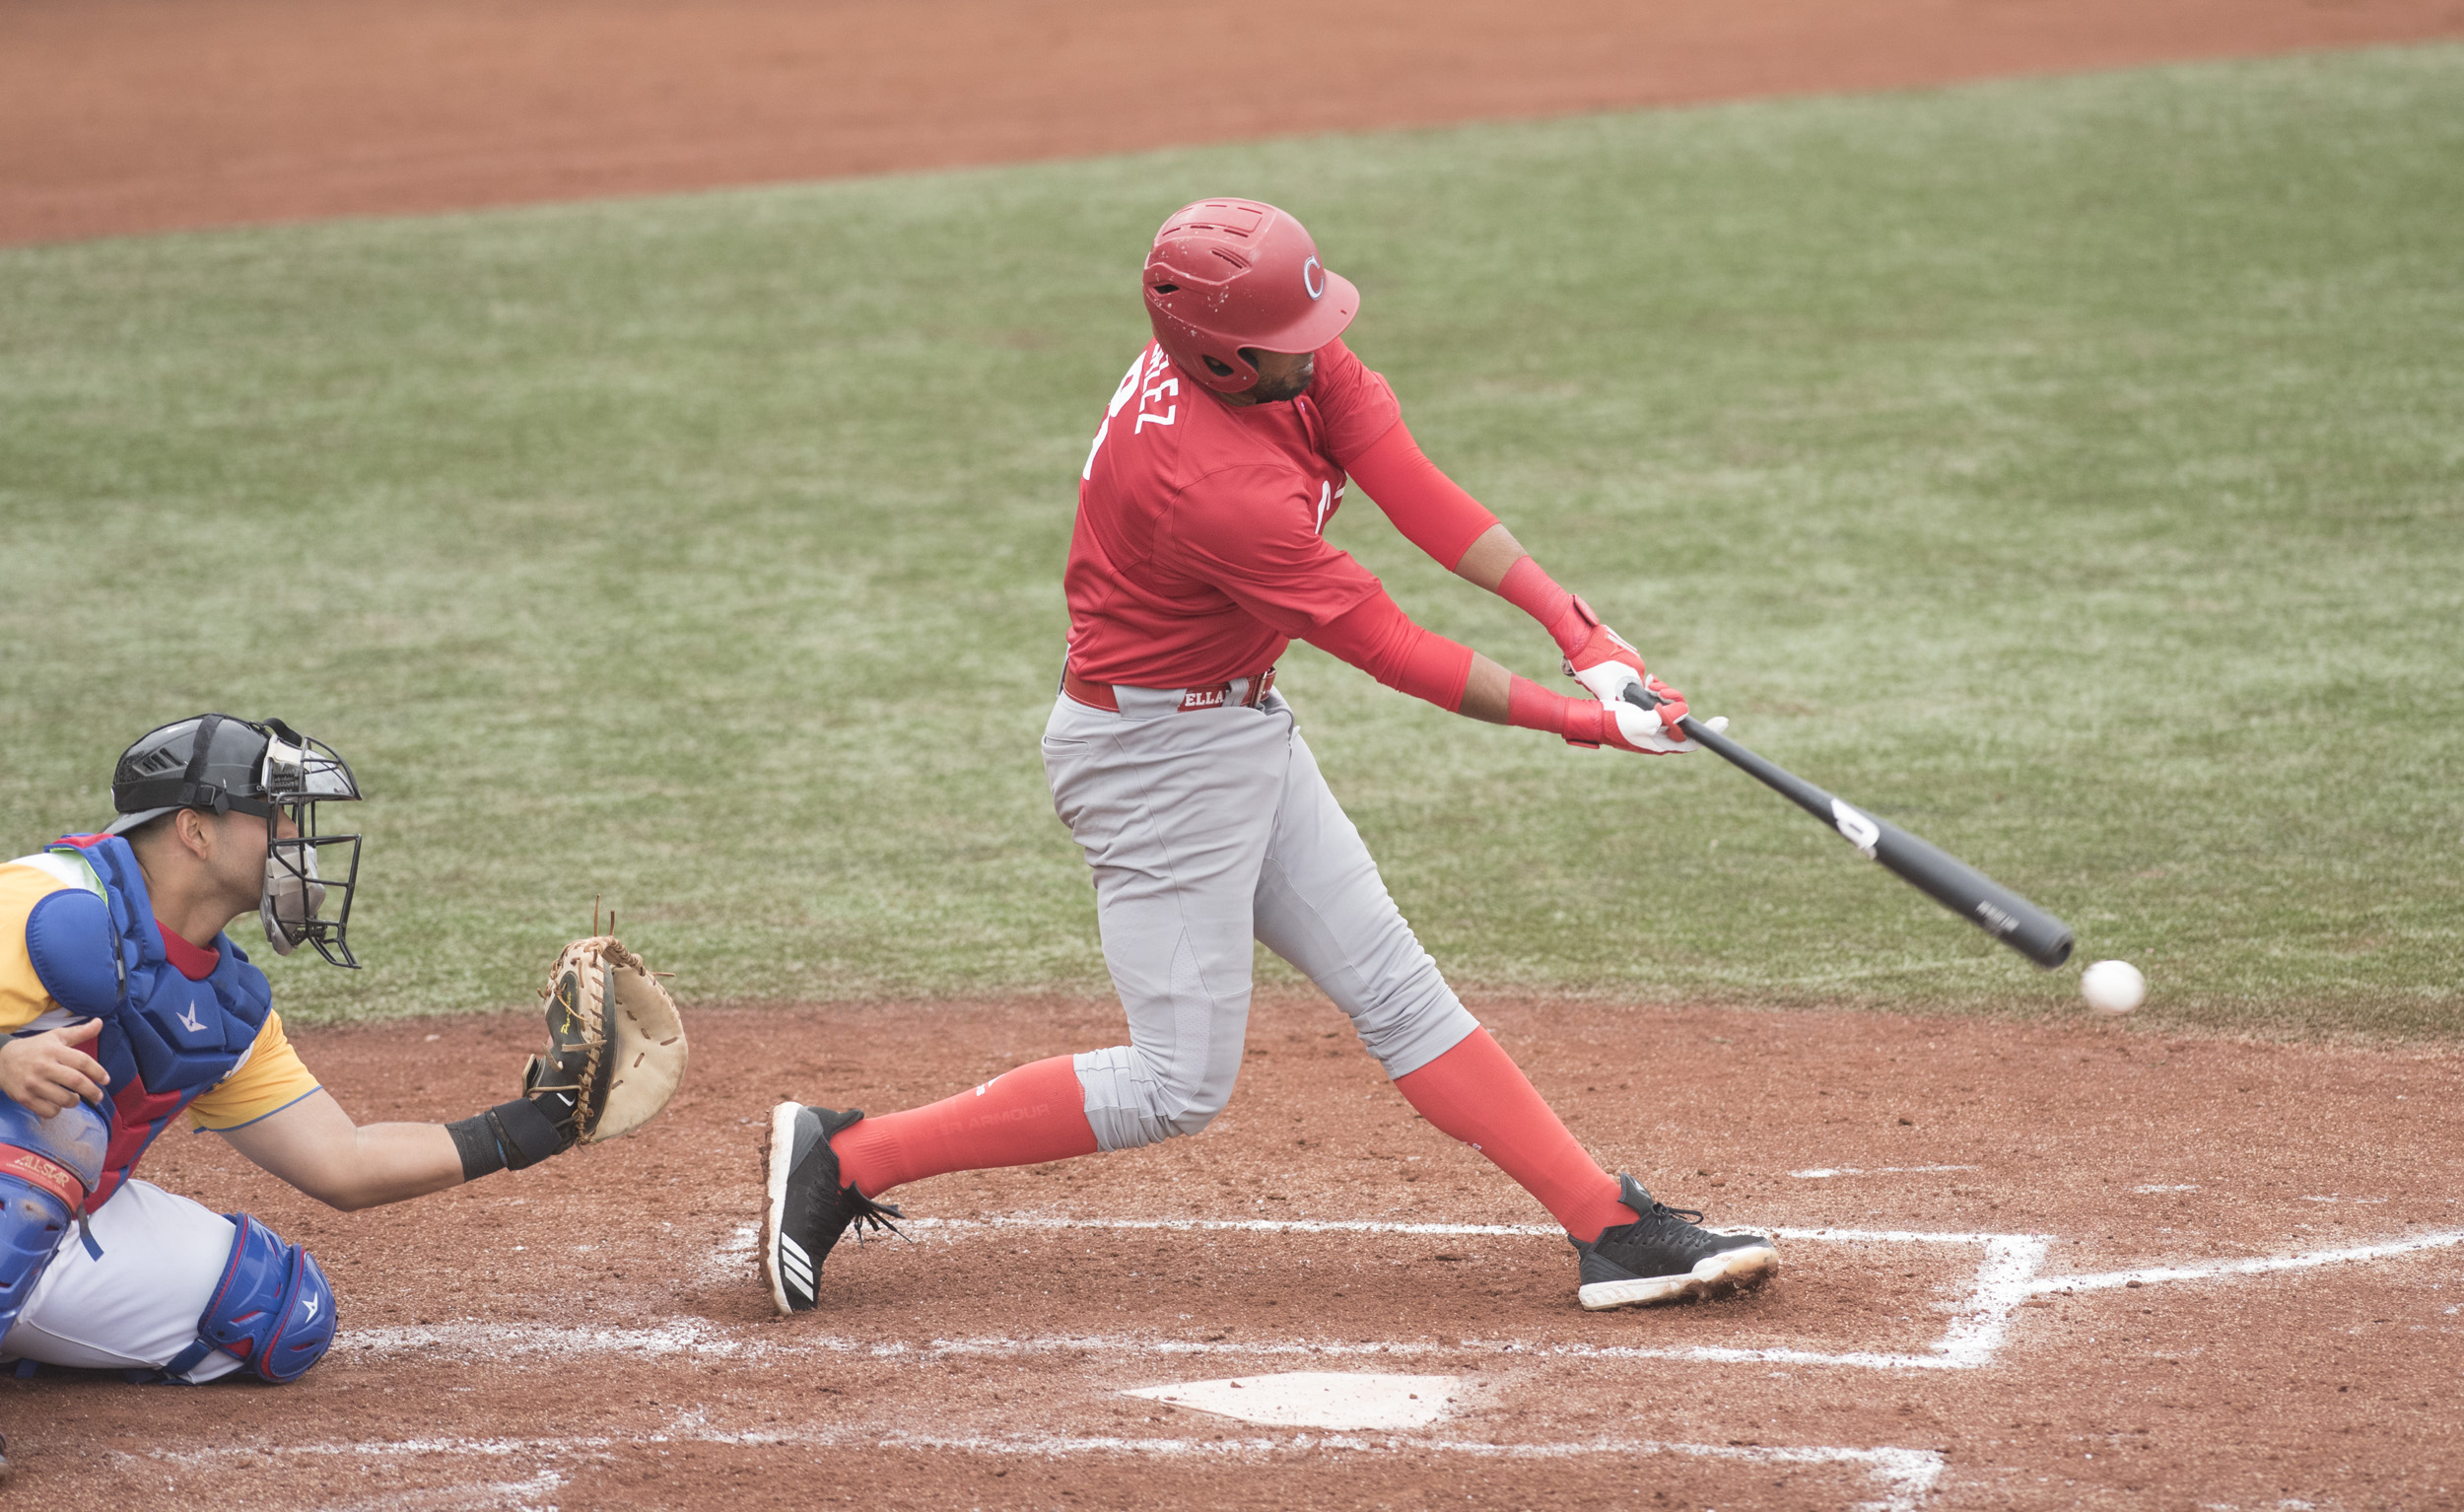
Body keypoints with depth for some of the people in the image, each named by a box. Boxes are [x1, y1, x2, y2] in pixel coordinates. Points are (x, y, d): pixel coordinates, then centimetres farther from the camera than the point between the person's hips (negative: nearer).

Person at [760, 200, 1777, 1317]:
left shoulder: (1298, 361, -9)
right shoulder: (1219, 488, -33)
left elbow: (1414, 491, -12)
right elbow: (1389, 649, -25)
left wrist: (1575, 627, -21)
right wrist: (1576, 722, -19)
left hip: (1242, 729, 9)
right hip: (1156, 757, -9)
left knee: (1394, 991, 9)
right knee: (1179, 1085, -3)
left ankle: (1610, 1228, 11)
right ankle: (843, 1157, 2)